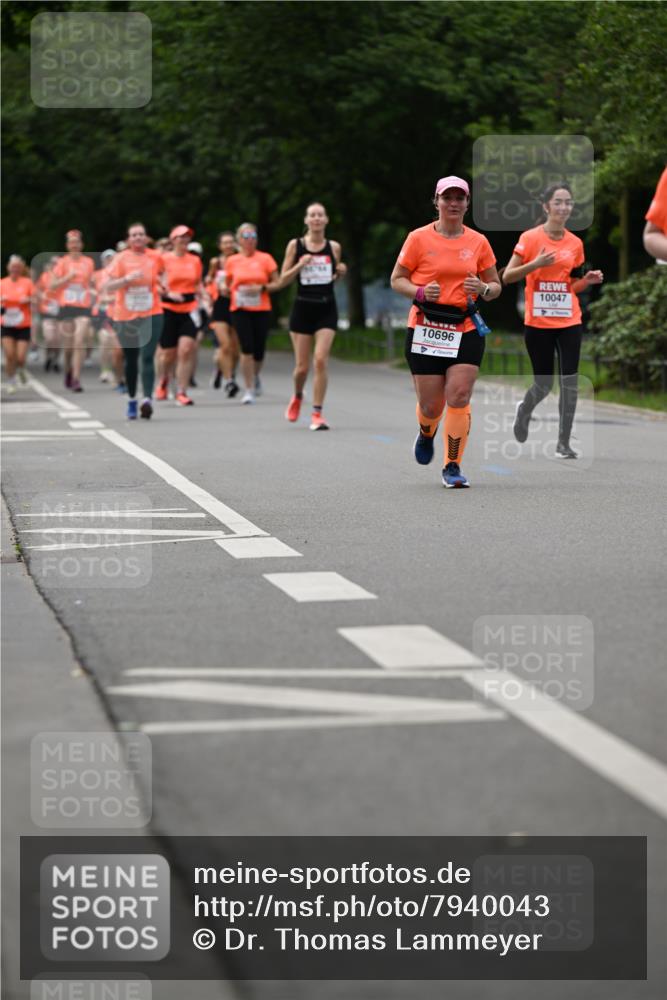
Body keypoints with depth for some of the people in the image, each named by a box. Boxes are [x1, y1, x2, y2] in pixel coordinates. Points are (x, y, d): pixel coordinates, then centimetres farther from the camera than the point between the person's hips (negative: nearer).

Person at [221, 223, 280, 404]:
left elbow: (277, 284, 3)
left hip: (261, 309, 0)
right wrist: (224, 288, -7)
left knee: (258, 350, 3)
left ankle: (255, 377, 36)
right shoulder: (232, 261, 6)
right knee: (246, 348, -12)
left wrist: (262, 288, -14)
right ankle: (249, 389, -4)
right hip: (240, 309, 0)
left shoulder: (265, 258, 2)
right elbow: (226, 285, 16)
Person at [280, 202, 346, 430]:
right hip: (303, 307, 0)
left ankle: (317, 414, -6)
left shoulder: (334, 247, 5)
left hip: (326, 309, 0)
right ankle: (297, 397, 37)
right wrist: (299, 265, -15)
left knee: (321, 360, -13)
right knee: (302, 366, 3)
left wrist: (340, 272, -3)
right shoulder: (295, 245, 0)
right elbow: (283, 279, 1)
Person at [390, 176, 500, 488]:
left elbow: (496, 286, 15)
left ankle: (453, 466, -2)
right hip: (425, 330, -1)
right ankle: (426, 433, 38)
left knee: (459, 396, -13)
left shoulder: (478, 242, 8)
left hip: (466, 330, 1)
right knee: (431, 404, 0)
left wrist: (484, 289, -9)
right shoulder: (419, 238, 1)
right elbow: (396, 279, 5)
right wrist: (420, 292, -15)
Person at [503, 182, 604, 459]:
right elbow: (506, 277, -8)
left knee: (570, 382, -7)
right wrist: (535, 264, -22)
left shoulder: (575, 243, 6)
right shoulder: (530, 238, -7)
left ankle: (563, 444, 2)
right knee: (543, 384, 5)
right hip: (538, 324, -3)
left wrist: (587, 280, -5)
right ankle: (524, 410, 40)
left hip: (569, 322, 3)